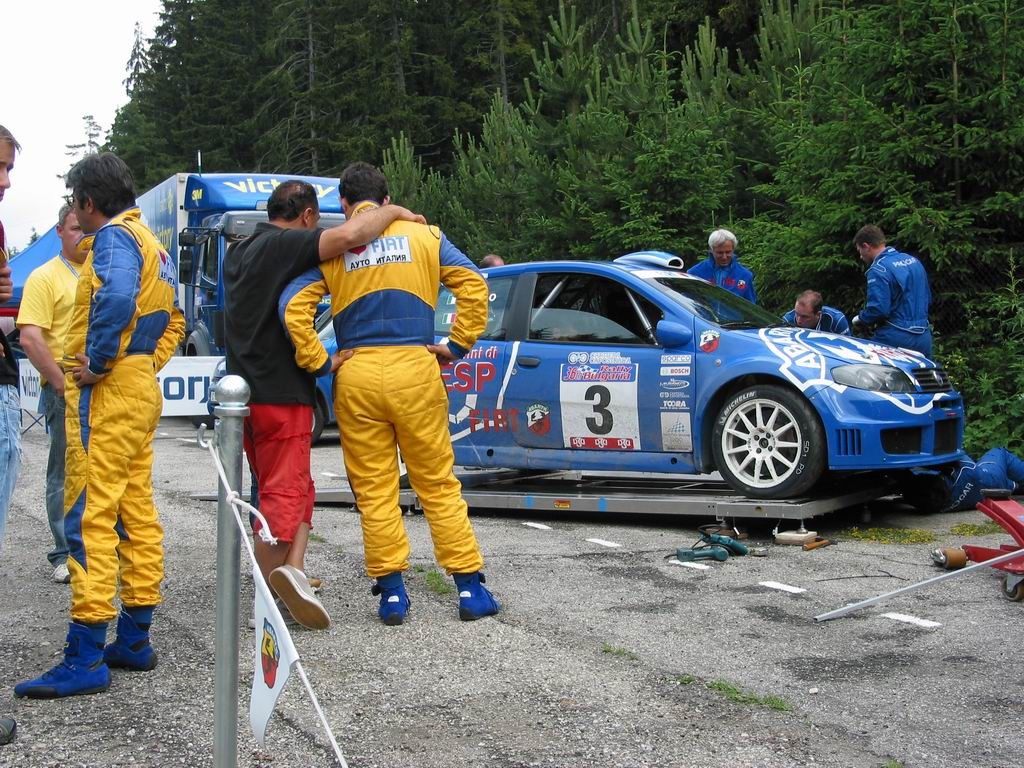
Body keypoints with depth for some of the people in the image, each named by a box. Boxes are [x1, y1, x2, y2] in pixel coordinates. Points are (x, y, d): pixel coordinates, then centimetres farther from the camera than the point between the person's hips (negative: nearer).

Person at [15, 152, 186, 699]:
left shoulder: (115, 235, -10)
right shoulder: (151, 242, 20)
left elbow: (117, 296, -30)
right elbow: (172, 320, 25)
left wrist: (98, 363, -21)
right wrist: (149, 362, 15)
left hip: (108, 390, -10)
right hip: (142, 389, 10)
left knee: (90, 517, -10)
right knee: (137, 514, 11)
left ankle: (85, 658, -10)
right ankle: (134, 641, 18)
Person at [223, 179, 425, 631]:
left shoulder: (239, 253, 16)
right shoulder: (285, 244, -13)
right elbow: (349, 235, -28)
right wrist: (393, 212, -13)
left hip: (243, 390, 8)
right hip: (280, 391, -8)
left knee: (295, 490, 17)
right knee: (284, 495, -4)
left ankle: (292, 569, 8)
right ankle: (266, 605, -9)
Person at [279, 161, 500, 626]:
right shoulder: (423, 235, 8)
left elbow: (293, 308, -5)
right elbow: (473, 285, 1)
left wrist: (319, 363, 2)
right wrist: (458, 345, 6)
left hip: (357, 377, 0)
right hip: (415, 370, 1)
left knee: (374, 489, 8)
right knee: (438, 483, 7)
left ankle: (391, 591, 8)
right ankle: (470, 589, 10)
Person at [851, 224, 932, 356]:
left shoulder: (878, 269, -14)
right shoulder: (914, 261, 12)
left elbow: (878, 308, -21)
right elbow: (927, 298, 19)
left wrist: (859, 319, -3)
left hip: (896, 339, -8)